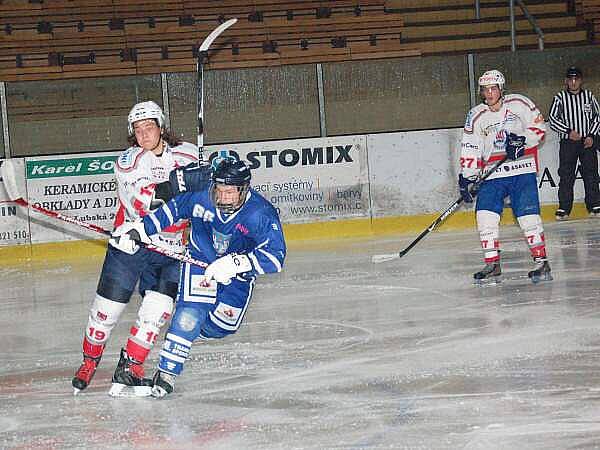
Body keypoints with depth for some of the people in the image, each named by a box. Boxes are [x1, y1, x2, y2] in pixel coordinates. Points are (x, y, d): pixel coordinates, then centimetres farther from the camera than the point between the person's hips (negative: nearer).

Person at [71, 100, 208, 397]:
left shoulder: (187, 154, 1)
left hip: (169, 248, 1)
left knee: (156, 309, -13)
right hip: (130, 242, -1)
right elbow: (138, 202, -21)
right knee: (108, 306, 2)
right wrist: (168, 188, -37)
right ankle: (90, 360, 26)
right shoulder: (127, 161, -7)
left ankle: (128, 369, -3)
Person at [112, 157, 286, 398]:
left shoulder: (262, 213, -28)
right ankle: (167, 370, -16)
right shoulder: (201, 197, -21)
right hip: (200, 260, -1)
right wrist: (141, 228, -8)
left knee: (223, 325, 1)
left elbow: (275, 255, -35)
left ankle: (193, 328, 34)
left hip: (238, 272, 1)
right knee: (191, 311, -20)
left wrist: (237, 263, -45)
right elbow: (174, 208, -1)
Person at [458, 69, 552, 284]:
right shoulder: (476, 116, 5)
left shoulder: (518, 103, 0)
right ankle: (492, 265, 1)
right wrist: (467, 178, 0)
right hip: (492, 174, 3)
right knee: (485, 216, -8)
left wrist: (522, 140, -15)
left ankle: (541, 262, -1)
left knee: (528, 216, -10)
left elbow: (538, 127, 2)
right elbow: (470, 151, 6)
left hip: (522, 171, -3)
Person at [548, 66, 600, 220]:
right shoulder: (560, 98, 2)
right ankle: (564, 208, 0)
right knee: (566, 175, -3)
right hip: (568, 142, -1)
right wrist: (569, 132, -13)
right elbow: (552, 119, -2)